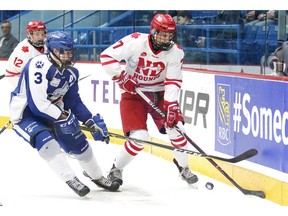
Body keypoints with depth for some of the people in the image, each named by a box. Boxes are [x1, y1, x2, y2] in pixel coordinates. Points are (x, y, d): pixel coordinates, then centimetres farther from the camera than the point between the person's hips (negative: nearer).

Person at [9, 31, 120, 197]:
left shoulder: (71, 72, -2)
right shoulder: (39, 66, -29)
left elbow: (73, 100, 6)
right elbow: (38, 104, -33)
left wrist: (92, 122, -4)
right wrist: (62, 117, -26)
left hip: (52, 110, 8)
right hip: (25, 113, -8)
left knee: (78, 141, 9)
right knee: (46, 140, -32)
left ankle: (96, 176, 32)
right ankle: (71, 180, -27)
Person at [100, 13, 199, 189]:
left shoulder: (176, 52, -12)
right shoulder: (135, 42, -20)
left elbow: (173, 81, -16)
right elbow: (107, 55, -16)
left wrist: (172, 106, -27)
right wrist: (121, 77, -20)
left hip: (160, 93, 3)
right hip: (133, 92, -3)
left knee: (175, 125, -11)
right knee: (139, 137, -16)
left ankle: (184, 167, 14)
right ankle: (116, 170, 5)